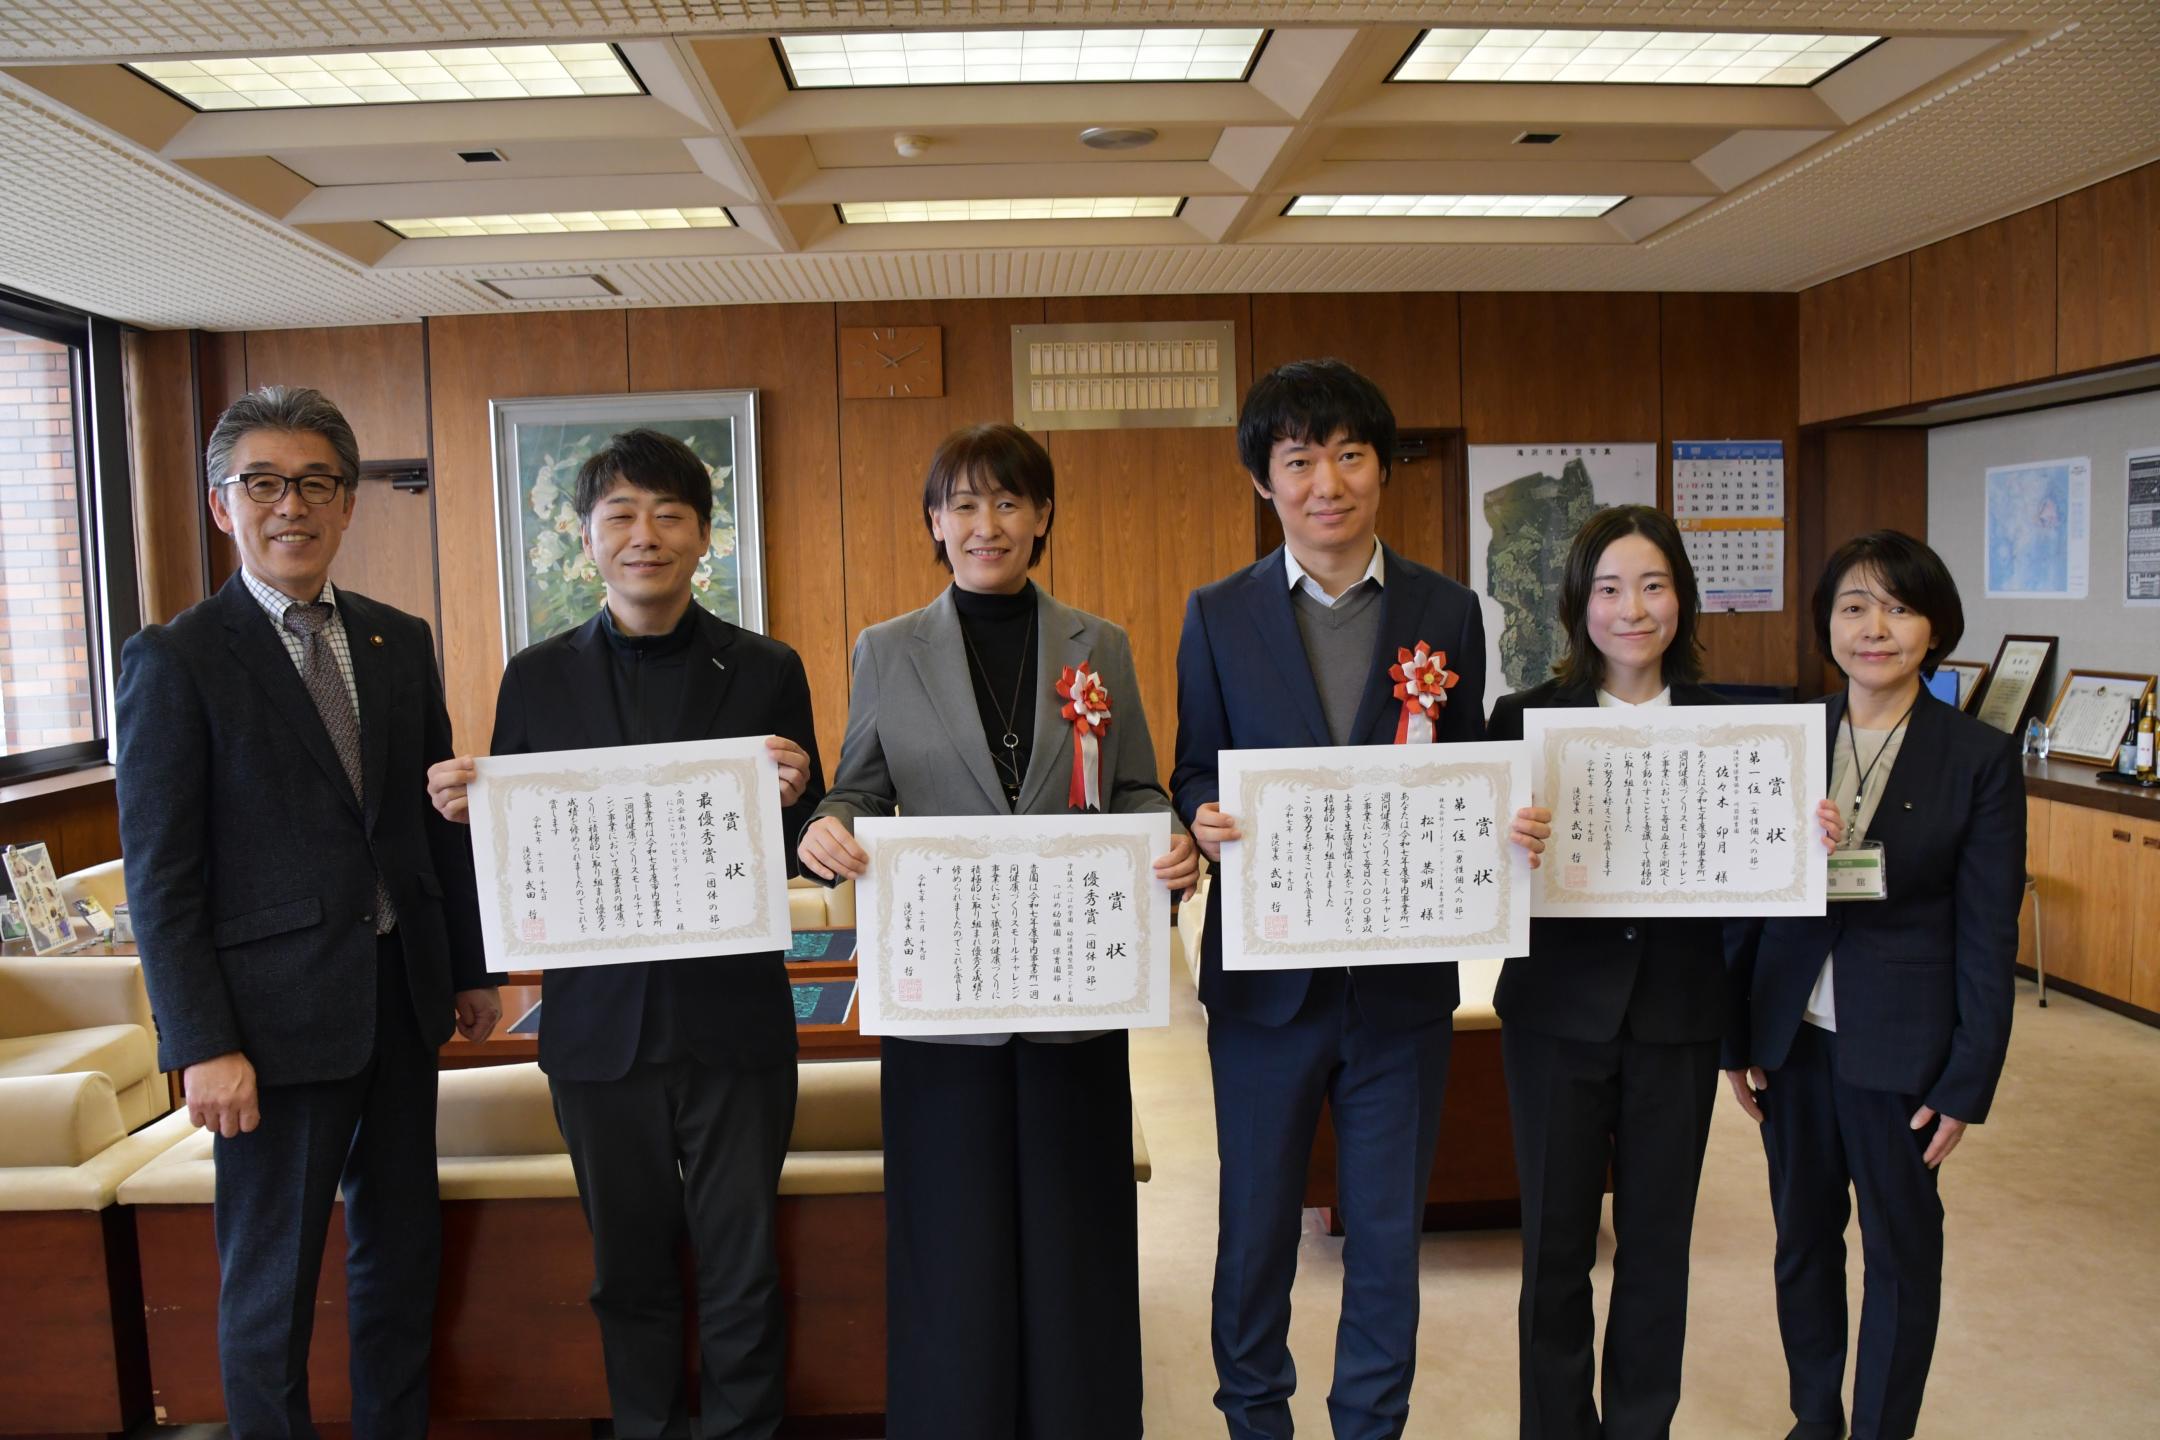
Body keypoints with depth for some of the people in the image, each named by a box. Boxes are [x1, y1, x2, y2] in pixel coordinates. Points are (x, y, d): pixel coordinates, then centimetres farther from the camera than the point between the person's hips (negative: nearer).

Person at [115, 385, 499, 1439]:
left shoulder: (401, 641, 7)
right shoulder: (174, 659, -8)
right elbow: (159, 876, -10)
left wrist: (471, 967, 12)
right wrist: (203, 1045, -14)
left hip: (405, 995, 5)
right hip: (278, 1014, -5)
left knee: (402, 1247, 17)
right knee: (271, 1279, 9)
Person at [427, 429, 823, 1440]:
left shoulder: (766, 671, 0)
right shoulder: (537, 679, 4)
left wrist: (792, 799, -21)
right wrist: (465, 808, -15)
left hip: (733, 1019, -1)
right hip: (599, 1023, 2)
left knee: (741, 1271, 9)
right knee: (630, 1272, 17)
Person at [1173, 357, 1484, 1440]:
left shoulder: (1448, 612, 3)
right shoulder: (1218, 615, 0)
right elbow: (1193, 776, 4)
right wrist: (1205, 820, -18)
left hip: (1403, 975, 1)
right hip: (1267, 975, 0)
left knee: (1388, 1236, 13)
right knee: (1256, 1226, 14)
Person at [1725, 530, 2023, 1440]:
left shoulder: (1979, 759, -7)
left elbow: (1989, 934, -6)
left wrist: (1967, 1081, -8)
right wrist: (1735, 1037, 3)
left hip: (1902, 1046, -3)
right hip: (1793, 1033, 3)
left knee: (1902, 1249, 12)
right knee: (1802, 1235, 17)